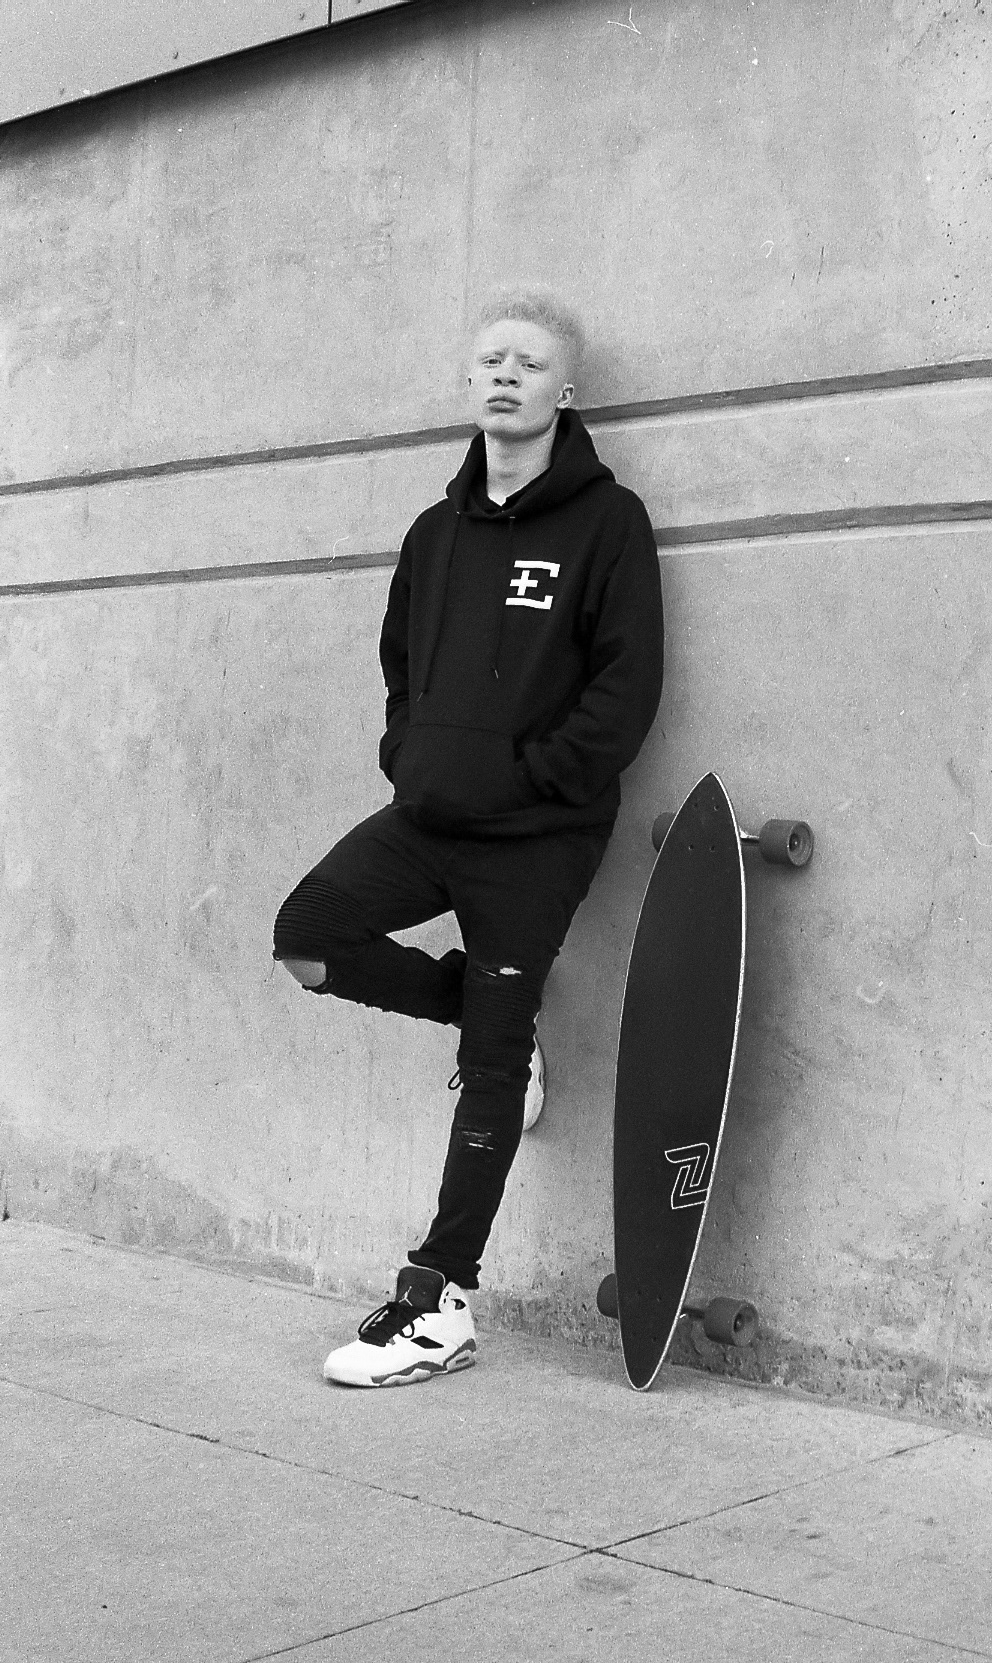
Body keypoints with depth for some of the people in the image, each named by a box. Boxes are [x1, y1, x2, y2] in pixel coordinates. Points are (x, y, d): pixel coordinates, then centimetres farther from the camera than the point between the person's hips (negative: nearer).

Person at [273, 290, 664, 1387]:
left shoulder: (605, 521, -5)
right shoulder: (441, 528, 13)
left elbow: (628, 683, -11)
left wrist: (536, 774, -16)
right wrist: (406, 752, 9)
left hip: (537, 838, -6)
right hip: (427, 816, 6)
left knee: (492, 1068, 0)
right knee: (307, 935, -13)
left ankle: (440, 1303, 9)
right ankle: (484, 1004, 13)